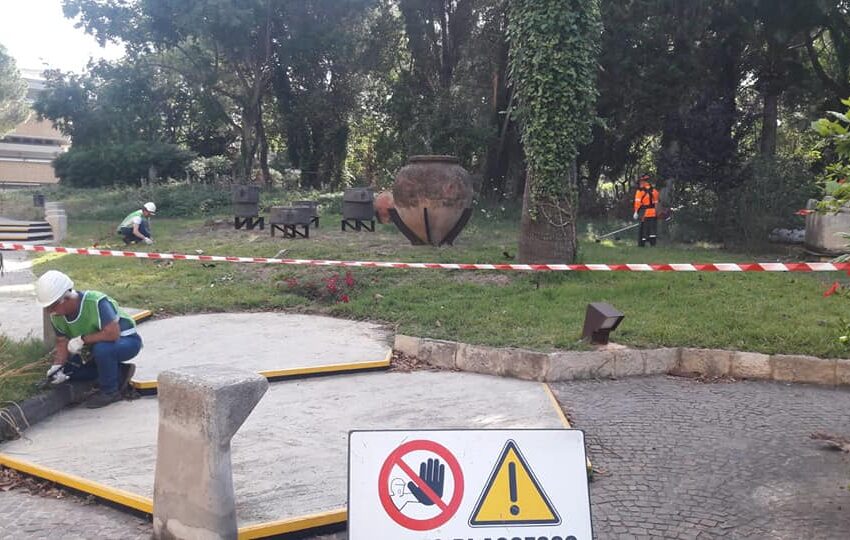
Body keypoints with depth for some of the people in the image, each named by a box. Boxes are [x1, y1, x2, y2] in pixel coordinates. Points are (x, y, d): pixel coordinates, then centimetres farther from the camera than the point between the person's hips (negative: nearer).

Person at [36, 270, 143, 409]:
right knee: (68, 369, -1)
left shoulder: (96, 303, -33)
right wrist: (58, 366, -18)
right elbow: (62, 342, -1)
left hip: (126, 340, -8)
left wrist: (82, 340, -31)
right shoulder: (56, 316, -8)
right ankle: (119, 372, 5)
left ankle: (110, 391, -14)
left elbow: (112, 334, -40)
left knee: (102, 348, -38)